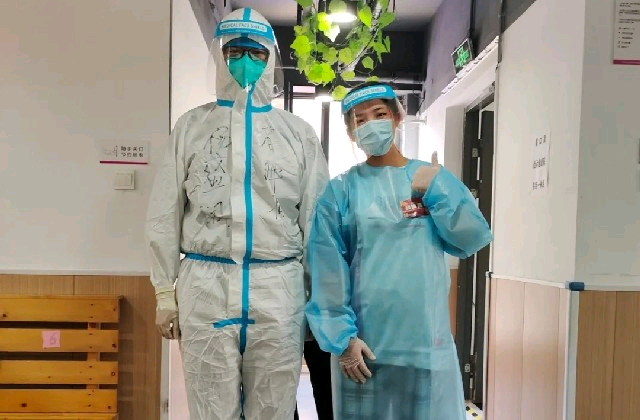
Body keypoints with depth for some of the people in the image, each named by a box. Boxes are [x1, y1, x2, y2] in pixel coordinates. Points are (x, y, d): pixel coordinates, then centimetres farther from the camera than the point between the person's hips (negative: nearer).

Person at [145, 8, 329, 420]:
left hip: (279, 289, 0)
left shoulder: (299, 132, 9)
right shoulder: (192, 125, 8)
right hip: (206, 286, 0)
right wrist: (165, 293, 3)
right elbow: (165, 216, 7)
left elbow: (316, 218, 8)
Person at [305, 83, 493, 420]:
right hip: (364, 342, -2)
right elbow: (328, 269, -7)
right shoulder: (342, 189, -2)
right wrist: (341, 336, -11)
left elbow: (474, 239, -2)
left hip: (427, 340, 2)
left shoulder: (433, 178, 6)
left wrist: (437, 190, -11)